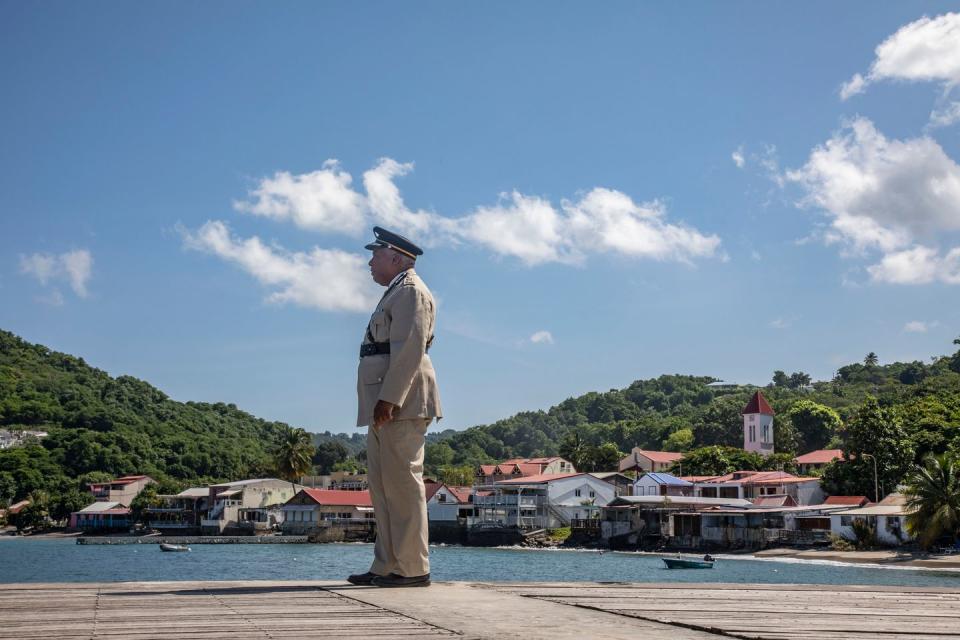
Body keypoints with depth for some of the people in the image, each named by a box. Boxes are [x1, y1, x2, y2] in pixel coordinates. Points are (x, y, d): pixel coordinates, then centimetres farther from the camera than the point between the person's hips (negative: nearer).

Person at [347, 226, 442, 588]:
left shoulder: (410, 291, -6)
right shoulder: (396, 293, 25)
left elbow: (409, 349, -18)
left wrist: (388, 399, -24)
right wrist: (382, 403, 18)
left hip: (400, 404, -11)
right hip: (387, 407, 11)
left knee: (402, 483, -10)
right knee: (383, 485, 9)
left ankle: (413, 569, -7)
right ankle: (387, 567, 12)